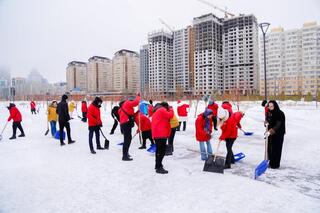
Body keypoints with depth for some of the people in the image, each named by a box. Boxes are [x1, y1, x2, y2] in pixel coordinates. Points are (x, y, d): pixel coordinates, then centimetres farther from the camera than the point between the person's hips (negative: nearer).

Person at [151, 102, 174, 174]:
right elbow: (170, 115, -13)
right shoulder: (162, 110, -6)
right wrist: (170, 109, 5)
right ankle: (159, 168, -12)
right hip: (161, 134, -11)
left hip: (157, 134, 11)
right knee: (162, 150, -11)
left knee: (159, 150, 19)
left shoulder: (156, 111, 25)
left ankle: (158, 165, 30)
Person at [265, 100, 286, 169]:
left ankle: (276, 164, 10)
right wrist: (267, 123, -7)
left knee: (276, 149, -1)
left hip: (278, 134, -7)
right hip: (270, 133, 7)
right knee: (270, 148, 11)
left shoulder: (280, 113, -18)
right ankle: (271, 162, 26)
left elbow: (278, 125, -26)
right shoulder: (269, 112, 4)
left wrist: (271, 131, -38)